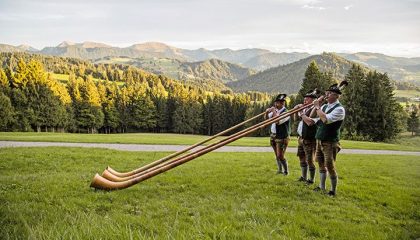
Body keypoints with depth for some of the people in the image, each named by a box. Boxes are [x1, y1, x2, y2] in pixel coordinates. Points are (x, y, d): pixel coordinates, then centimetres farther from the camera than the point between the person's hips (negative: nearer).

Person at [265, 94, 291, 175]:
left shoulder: (286, 112, -17)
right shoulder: (275, 110, 5)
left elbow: (277, 121, -30)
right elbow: (267, 118, 12)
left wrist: (274, 112, -22)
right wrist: (267, 112, -8)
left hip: (282, 137, -7)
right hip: (273, 135, 7)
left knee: (280, 156, -6)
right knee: (277, 155, 16)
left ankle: (286, 170, 15)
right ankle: (280, 169, 32)